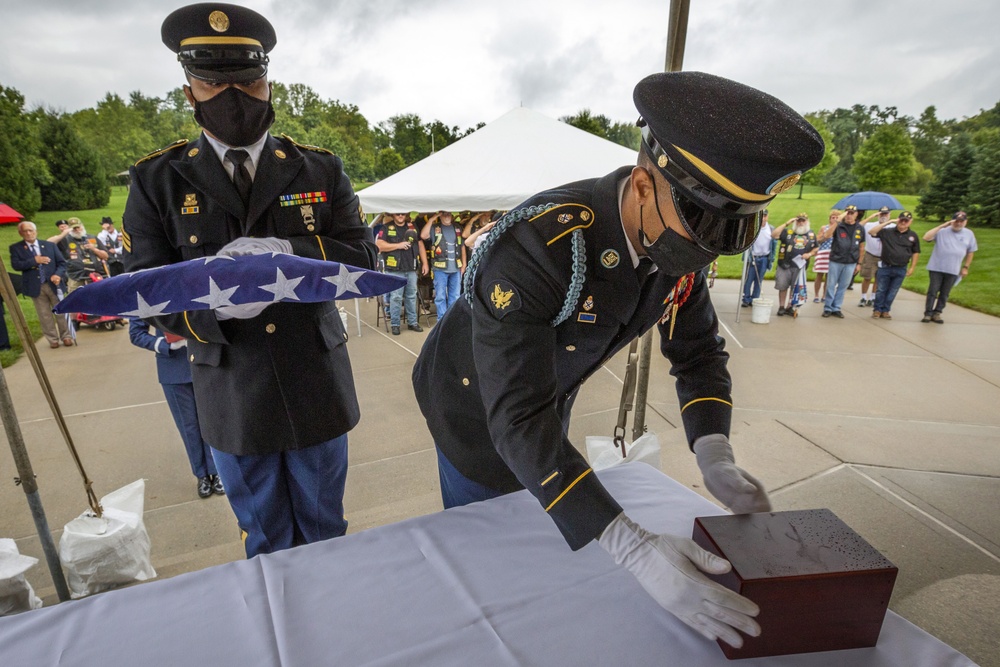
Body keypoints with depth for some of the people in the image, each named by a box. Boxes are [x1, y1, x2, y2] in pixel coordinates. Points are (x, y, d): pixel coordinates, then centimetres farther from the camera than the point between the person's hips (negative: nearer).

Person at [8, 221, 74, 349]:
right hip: (35, 286, 0)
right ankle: (52, 340, 13)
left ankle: (66, 337, 15)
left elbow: (61, 263, 5)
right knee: (45, 315, 5)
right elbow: (15, 265, -8)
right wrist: (34, 260, -16)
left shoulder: (50, 245, 8)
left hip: (53, 284, 0)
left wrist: (58, 274, -13)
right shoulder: (16, 248, 4)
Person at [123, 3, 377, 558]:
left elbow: (365, 260, -5)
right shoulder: (157, 181, -1)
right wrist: (207, 300, -26)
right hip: (232, 401, 0)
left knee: (325, 531, 22)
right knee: (265, 545, 21)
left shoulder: (320, 171, 0)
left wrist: (292, 253, -24)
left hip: (317, 388, 1)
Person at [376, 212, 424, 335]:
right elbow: (379, 245, -9)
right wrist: (398, 245, -13)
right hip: (395, 270, -4)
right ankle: (395, 324, 5)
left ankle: (412, 322, 18)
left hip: (411, 269, 4)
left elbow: (420, 244, 17)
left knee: (412, 296, 9)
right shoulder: (386, 228, 1)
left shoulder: (412, 227, 13)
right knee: (395, 297, -4)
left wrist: (424, 263, 11)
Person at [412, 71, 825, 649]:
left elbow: (698, 351, -6)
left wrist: (715, 457, -22)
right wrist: (632, 547, -48)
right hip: (478, 406, -5)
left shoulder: (679, 239, -18)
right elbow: (518, 417, -44)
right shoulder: (534, 244, -42)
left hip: (549, 400, 6)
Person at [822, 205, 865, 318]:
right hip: (835, 261, -2)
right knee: (831, 285, 2)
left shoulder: (860, 228, 6)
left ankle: (836, 308, 15)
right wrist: (837, 221, -28)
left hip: (851, 263, 2)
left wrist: (859, 263, 11)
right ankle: (827, 308, 10)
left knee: (842, 286, 7)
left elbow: (861, 247, 13)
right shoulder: (839, 226, -2)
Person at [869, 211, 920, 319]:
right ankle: (877, 310, 15)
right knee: (881, 290, 5)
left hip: (901, 269, 2)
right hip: (885, 267, -2)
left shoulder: (913, 235, 3)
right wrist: (887, 222, -16)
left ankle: (885, 311, 18)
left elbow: (915, 252, 10)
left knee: (892, 292, 8)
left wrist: (912, 268, 6)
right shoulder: (887, 231, -3)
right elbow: (872, 232, -15)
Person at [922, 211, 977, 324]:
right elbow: (926, 238, -20)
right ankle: (928, 313, 6)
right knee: (932, 292, -1)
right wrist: (942, 226, -20)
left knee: (945, 294, 8)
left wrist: (966, 267, 11)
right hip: (936, 268, -3)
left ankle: (937, 313, 16)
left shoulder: (969, 234, 6)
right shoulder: (942, 231, -5)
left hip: (953, 270, 3)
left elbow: (970, 252, 14)